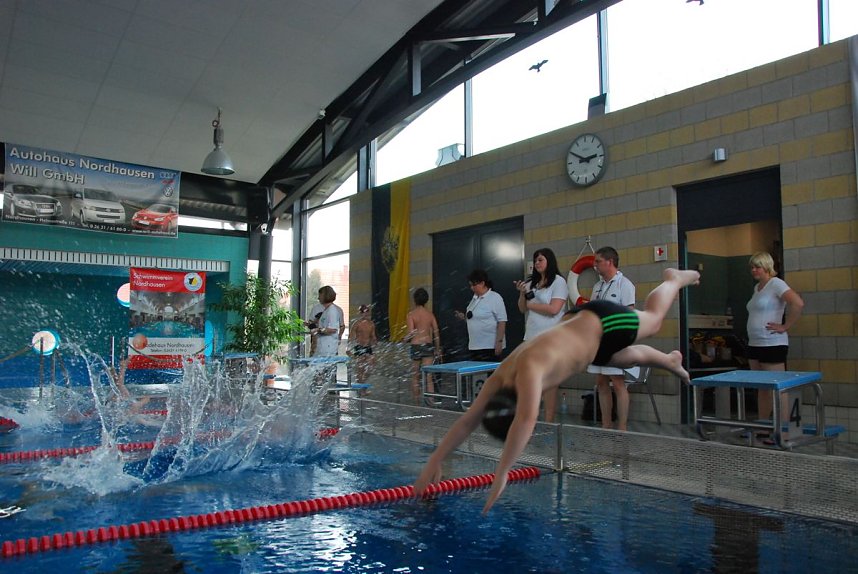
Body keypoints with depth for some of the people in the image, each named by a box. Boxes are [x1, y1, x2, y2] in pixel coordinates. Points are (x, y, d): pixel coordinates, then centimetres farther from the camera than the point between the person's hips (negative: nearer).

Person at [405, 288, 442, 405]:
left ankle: (416, 403, 16)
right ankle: (430, 399, -11)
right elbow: (436, 333, 6)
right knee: (428, 376, 2)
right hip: (428, 346, 3)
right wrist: (437, 349, 14)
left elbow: (411, 333, -14)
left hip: (416, 346, -2)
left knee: (415, 377, 10)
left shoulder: (411, 314, -6)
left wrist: (406, 338, 7)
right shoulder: (430, 314, 5)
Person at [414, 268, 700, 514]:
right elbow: (468, 420, -19)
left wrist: (501, 473, -57)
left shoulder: (528, 368, -44)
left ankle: (675, 279, 53)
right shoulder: (501, 378, -22)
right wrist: (434, 461, -25)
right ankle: (670, 361, 60)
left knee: (654, 318, 24)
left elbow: (527, 419, -58)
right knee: (627, 358, 30)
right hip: (589, 338, 6)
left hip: (600, 323, -5)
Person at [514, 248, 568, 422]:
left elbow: (553, 309, -14)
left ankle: (549, 422, 3)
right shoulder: (531, 283, 15)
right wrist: (522, 293, -2)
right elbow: (522, 309, 16)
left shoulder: (558, 282, -3)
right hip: (531, 337, 6)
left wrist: (530, 304, -3)